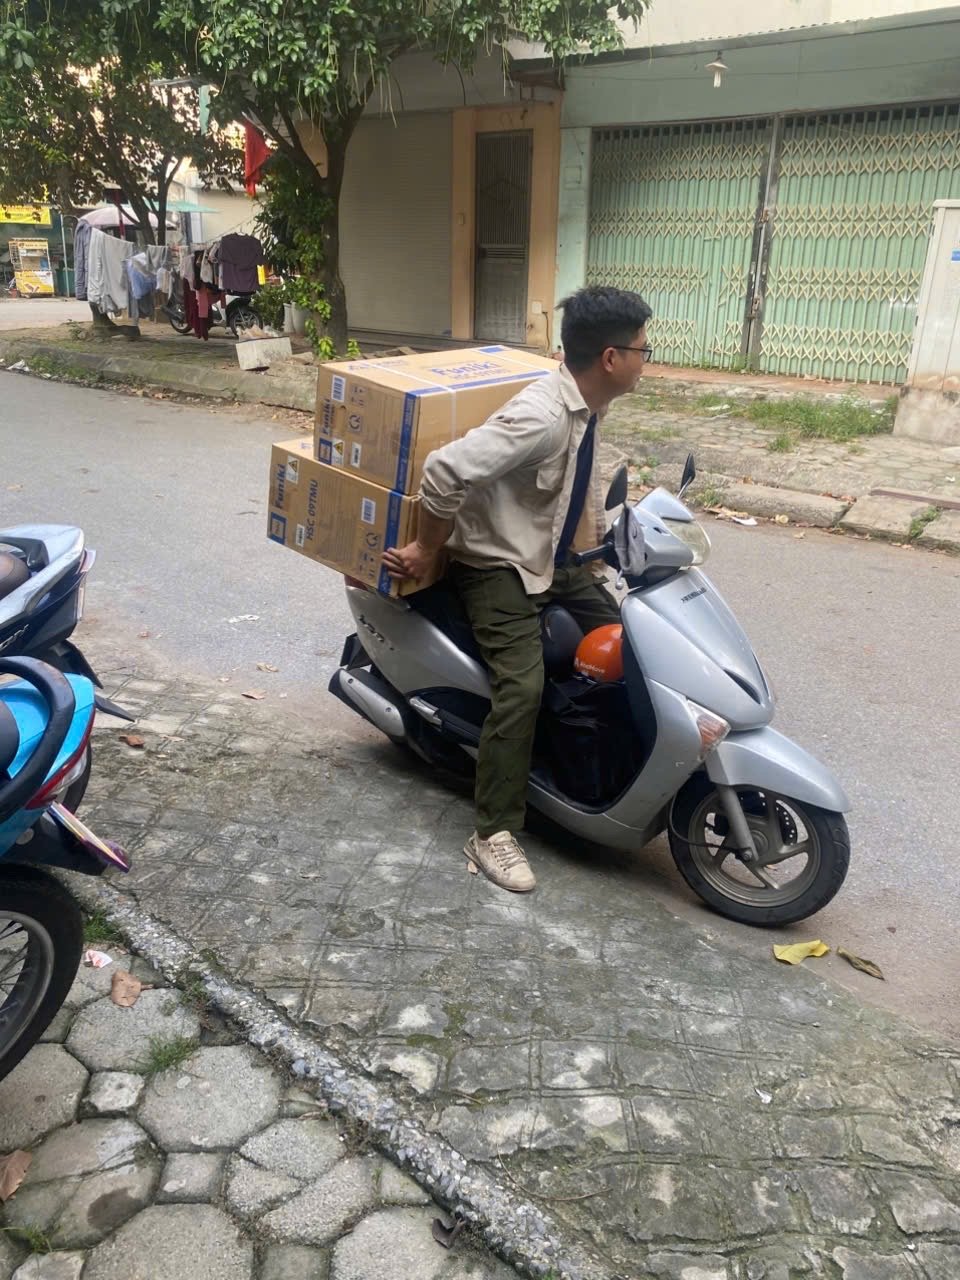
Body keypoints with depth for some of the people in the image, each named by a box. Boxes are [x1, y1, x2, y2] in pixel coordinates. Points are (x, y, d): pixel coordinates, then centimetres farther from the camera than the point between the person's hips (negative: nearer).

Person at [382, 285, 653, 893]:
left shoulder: (589, 407, 0)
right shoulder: (542, 418, -29)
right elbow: (445, 470, -33)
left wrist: (597, 541, 13)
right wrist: (428, 550, -22)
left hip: (559, 560, 9)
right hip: (500, 567, -9)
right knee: (523, 687, -20)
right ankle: (494, 832, -7)